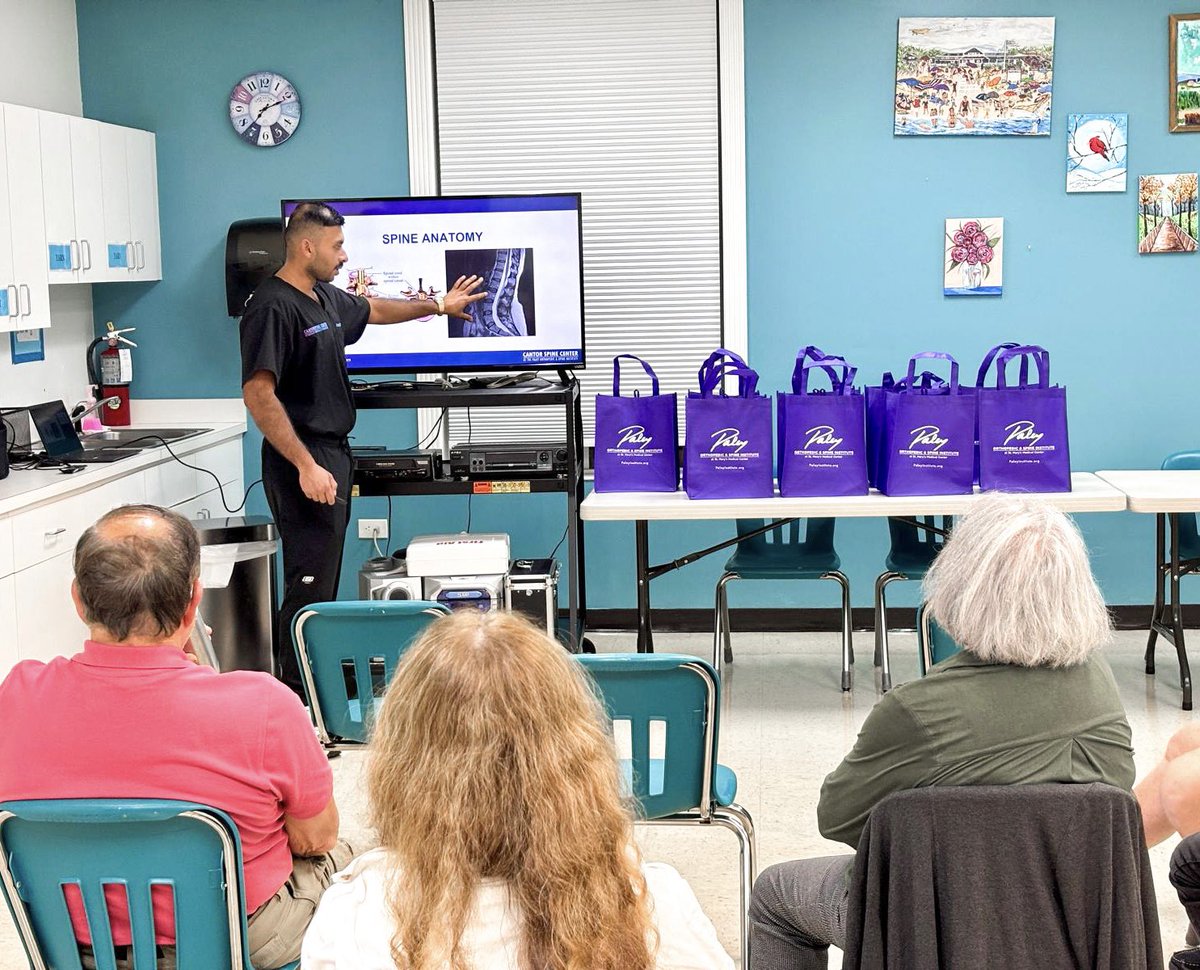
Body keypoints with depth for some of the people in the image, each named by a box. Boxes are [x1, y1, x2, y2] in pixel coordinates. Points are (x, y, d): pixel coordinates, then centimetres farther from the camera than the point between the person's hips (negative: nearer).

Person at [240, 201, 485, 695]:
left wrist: (439, 305, 41)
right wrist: (306, 466, -27)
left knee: (325, 578, 14)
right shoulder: (273, 307, -17)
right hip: (304, 462, -10)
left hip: (332, 453, 10)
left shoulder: (326, 298, 12)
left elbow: (373, 309, 34)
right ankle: (296, 696, -4)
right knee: (310, 582, -10)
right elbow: (258, 395, -24)